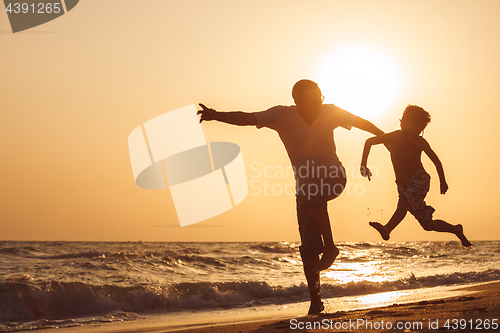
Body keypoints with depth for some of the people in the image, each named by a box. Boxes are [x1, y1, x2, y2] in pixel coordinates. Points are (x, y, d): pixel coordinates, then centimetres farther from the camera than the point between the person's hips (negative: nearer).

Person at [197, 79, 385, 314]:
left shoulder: (330, 112, -7)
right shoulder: (283, 115, -10)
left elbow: (361, 123, 8)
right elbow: (248, 118, -20)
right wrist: (216, 116, -34)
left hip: (333, 178, -1)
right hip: (304, 185, 1)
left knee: (311, 191, -37)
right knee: (308, 246, -5)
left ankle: (330, 246, -19)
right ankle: (315, 299, 8)